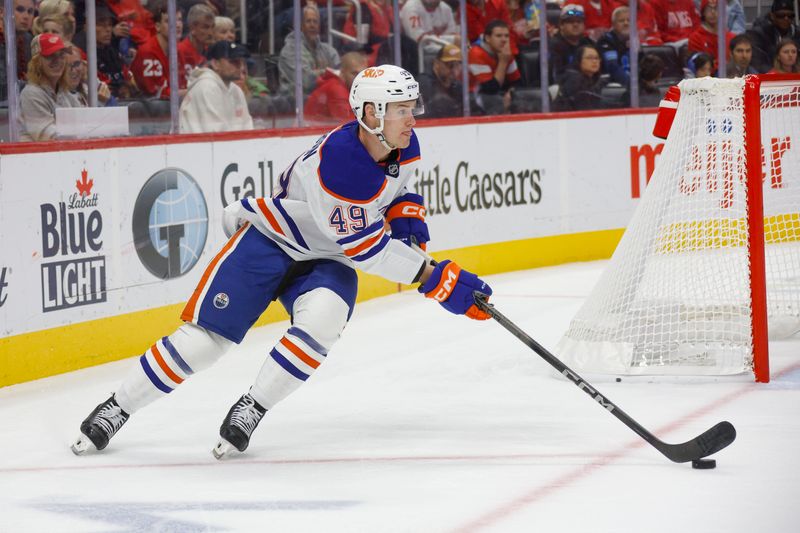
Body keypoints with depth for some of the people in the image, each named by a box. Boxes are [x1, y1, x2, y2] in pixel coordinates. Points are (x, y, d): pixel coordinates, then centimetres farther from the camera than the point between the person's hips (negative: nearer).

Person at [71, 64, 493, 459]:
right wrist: (435, 279, -27)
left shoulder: (405, 146, -8)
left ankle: (250, 410, -14)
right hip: (269, 242, -6)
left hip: (327, 259, 6)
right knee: (204, 338, -9)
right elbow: (364, 247, -29)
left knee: (320, 320, -27)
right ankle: (117, 408, 9)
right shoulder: (336, 159, -33)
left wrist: (407, 211, -4)